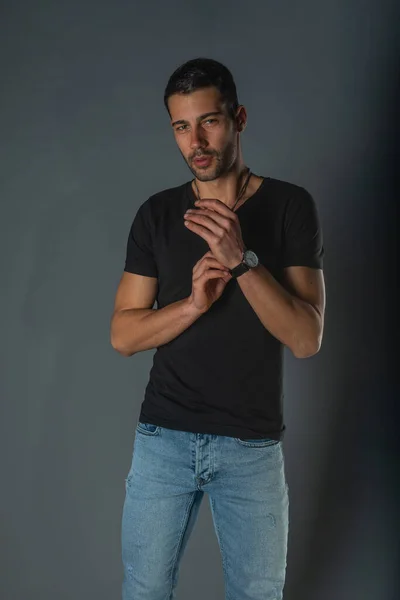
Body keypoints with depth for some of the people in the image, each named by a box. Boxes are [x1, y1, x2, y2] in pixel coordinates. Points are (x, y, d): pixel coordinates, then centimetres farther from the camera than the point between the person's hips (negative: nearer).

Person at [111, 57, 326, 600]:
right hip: (163, 437, 2)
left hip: (254, 445, -1)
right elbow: (123, 335, -1)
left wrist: (241, 259, -25)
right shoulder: (157, 214, 2)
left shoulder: (290, 206, -5)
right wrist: (193, 303, -19)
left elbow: (306, 339, -12)